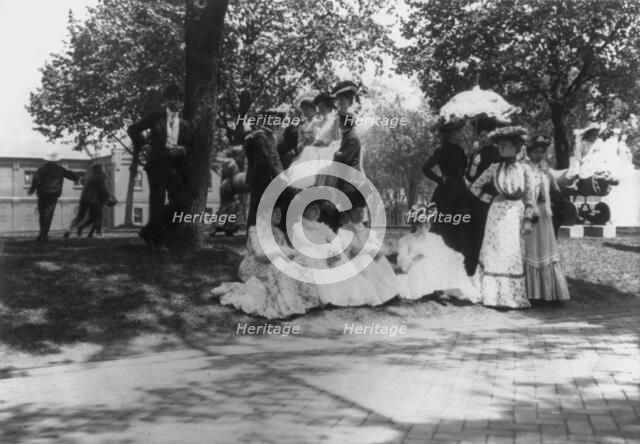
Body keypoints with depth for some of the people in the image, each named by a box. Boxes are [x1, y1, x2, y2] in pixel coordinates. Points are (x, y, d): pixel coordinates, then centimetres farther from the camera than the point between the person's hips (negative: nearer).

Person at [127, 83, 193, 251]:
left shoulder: (185, 124, 18)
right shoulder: (155, 118, 9)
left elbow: (191, 145, 15)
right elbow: (133, 129, 10)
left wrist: (182, 149, -6)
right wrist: (143, 145, -1)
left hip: (176, 166, 4)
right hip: (157, 163, -3)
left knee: (178, 203, -4)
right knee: (157, 202, -7)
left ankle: (149, 232, 10)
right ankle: (158, 240, 1)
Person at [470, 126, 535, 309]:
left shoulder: (524, 169, 2)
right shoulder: (494, 168, 3)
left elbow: (529, 197, 1)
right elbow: (475, 187, 10)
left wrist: (527, 220, -5)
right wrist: (490, 199, 3)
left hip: (517, 213, 0)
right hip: (498, 213, 0)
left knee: (514, 254, 2)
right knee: (495, 252, -1)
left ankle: (514, 296, 9)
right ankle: (494, 295, 5)